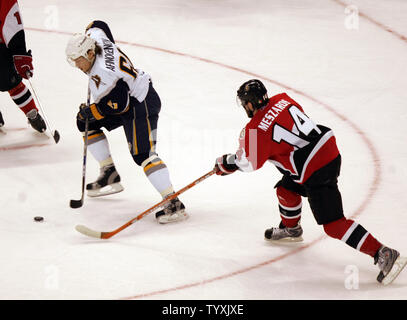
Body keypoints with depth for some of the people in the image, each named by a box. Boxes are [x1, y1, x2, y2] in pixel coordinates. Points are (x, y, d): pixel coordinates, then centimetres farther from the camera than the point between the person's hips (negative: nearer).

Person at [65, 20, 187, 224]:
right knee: (85, 124, 14)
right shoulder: (94, 37, -7)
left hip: (140, 103, -11)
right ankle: (110, 176, 20)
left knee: (142, 153, -21)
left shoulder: (105, 72, -31)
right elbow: (98, 25, 16)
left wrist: (90, 112, -16)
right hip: (126, 99, 11)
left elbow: (118, 105, -28)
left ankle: (174, 204, -26)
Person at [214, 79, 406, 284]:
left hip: (317, 172, -9)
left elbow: (250, 163, 0)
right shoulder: (282, 100, 9)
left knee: (333, 224, -8)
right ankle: (291, 229, 53)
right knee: (286, 190, 27)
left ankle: (382, 254, -14)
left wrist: (226, 163, 18)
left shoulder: (257, 128, -12)